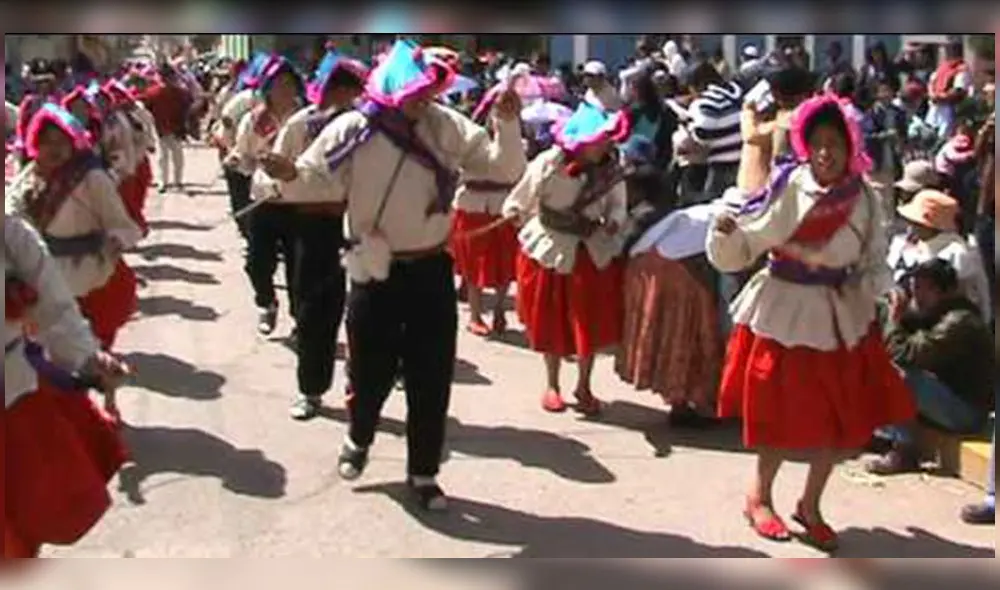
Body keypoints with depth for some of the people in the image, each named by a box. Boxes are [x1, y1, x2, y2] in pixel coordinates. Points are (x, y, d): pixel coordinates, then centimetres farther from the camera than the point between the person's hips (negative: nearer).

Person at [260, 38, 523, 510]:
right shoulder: (352, 131, -11)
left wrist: (508, 123, -21)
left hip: (432, 269, 2)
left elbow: (497, 163, -4)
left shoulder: (445, 125, -4)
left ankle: (423, 472, 24)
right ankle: (359, 439, 43)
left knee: (432, 374, 7)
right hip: (376, 272, -2)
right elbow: (318, 182, -10)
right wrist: (291, 176, -32)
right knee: (370, 369, 10)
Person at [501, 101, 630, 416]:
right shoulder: (549, 164, -19)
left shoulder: (611, 169, -10)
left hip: (594, 252, 2)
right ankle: (552, 385, 29)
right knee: (551, 323, 11)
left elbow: (618, 205, -1)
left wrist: (614, 223, -18)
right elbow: (522, 199, -7)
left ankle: (584, 386, 22)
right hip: (549, 250, -2)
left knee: (592, 323, 5)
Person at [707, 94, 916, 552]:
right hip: (783, 311, -4)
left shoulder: (864, 198, -2)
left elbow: (874, 260, 9)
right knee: (783, 416, 4)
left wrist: (866, 286, -11)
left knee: (841, 420, 9)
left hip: (840, 316, 4)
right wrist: (725, 231, -33)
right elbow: (743, 247, -12)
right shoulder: (787, 186, -14)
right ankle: (760, 497, 30)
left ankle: (810, 506, 31)